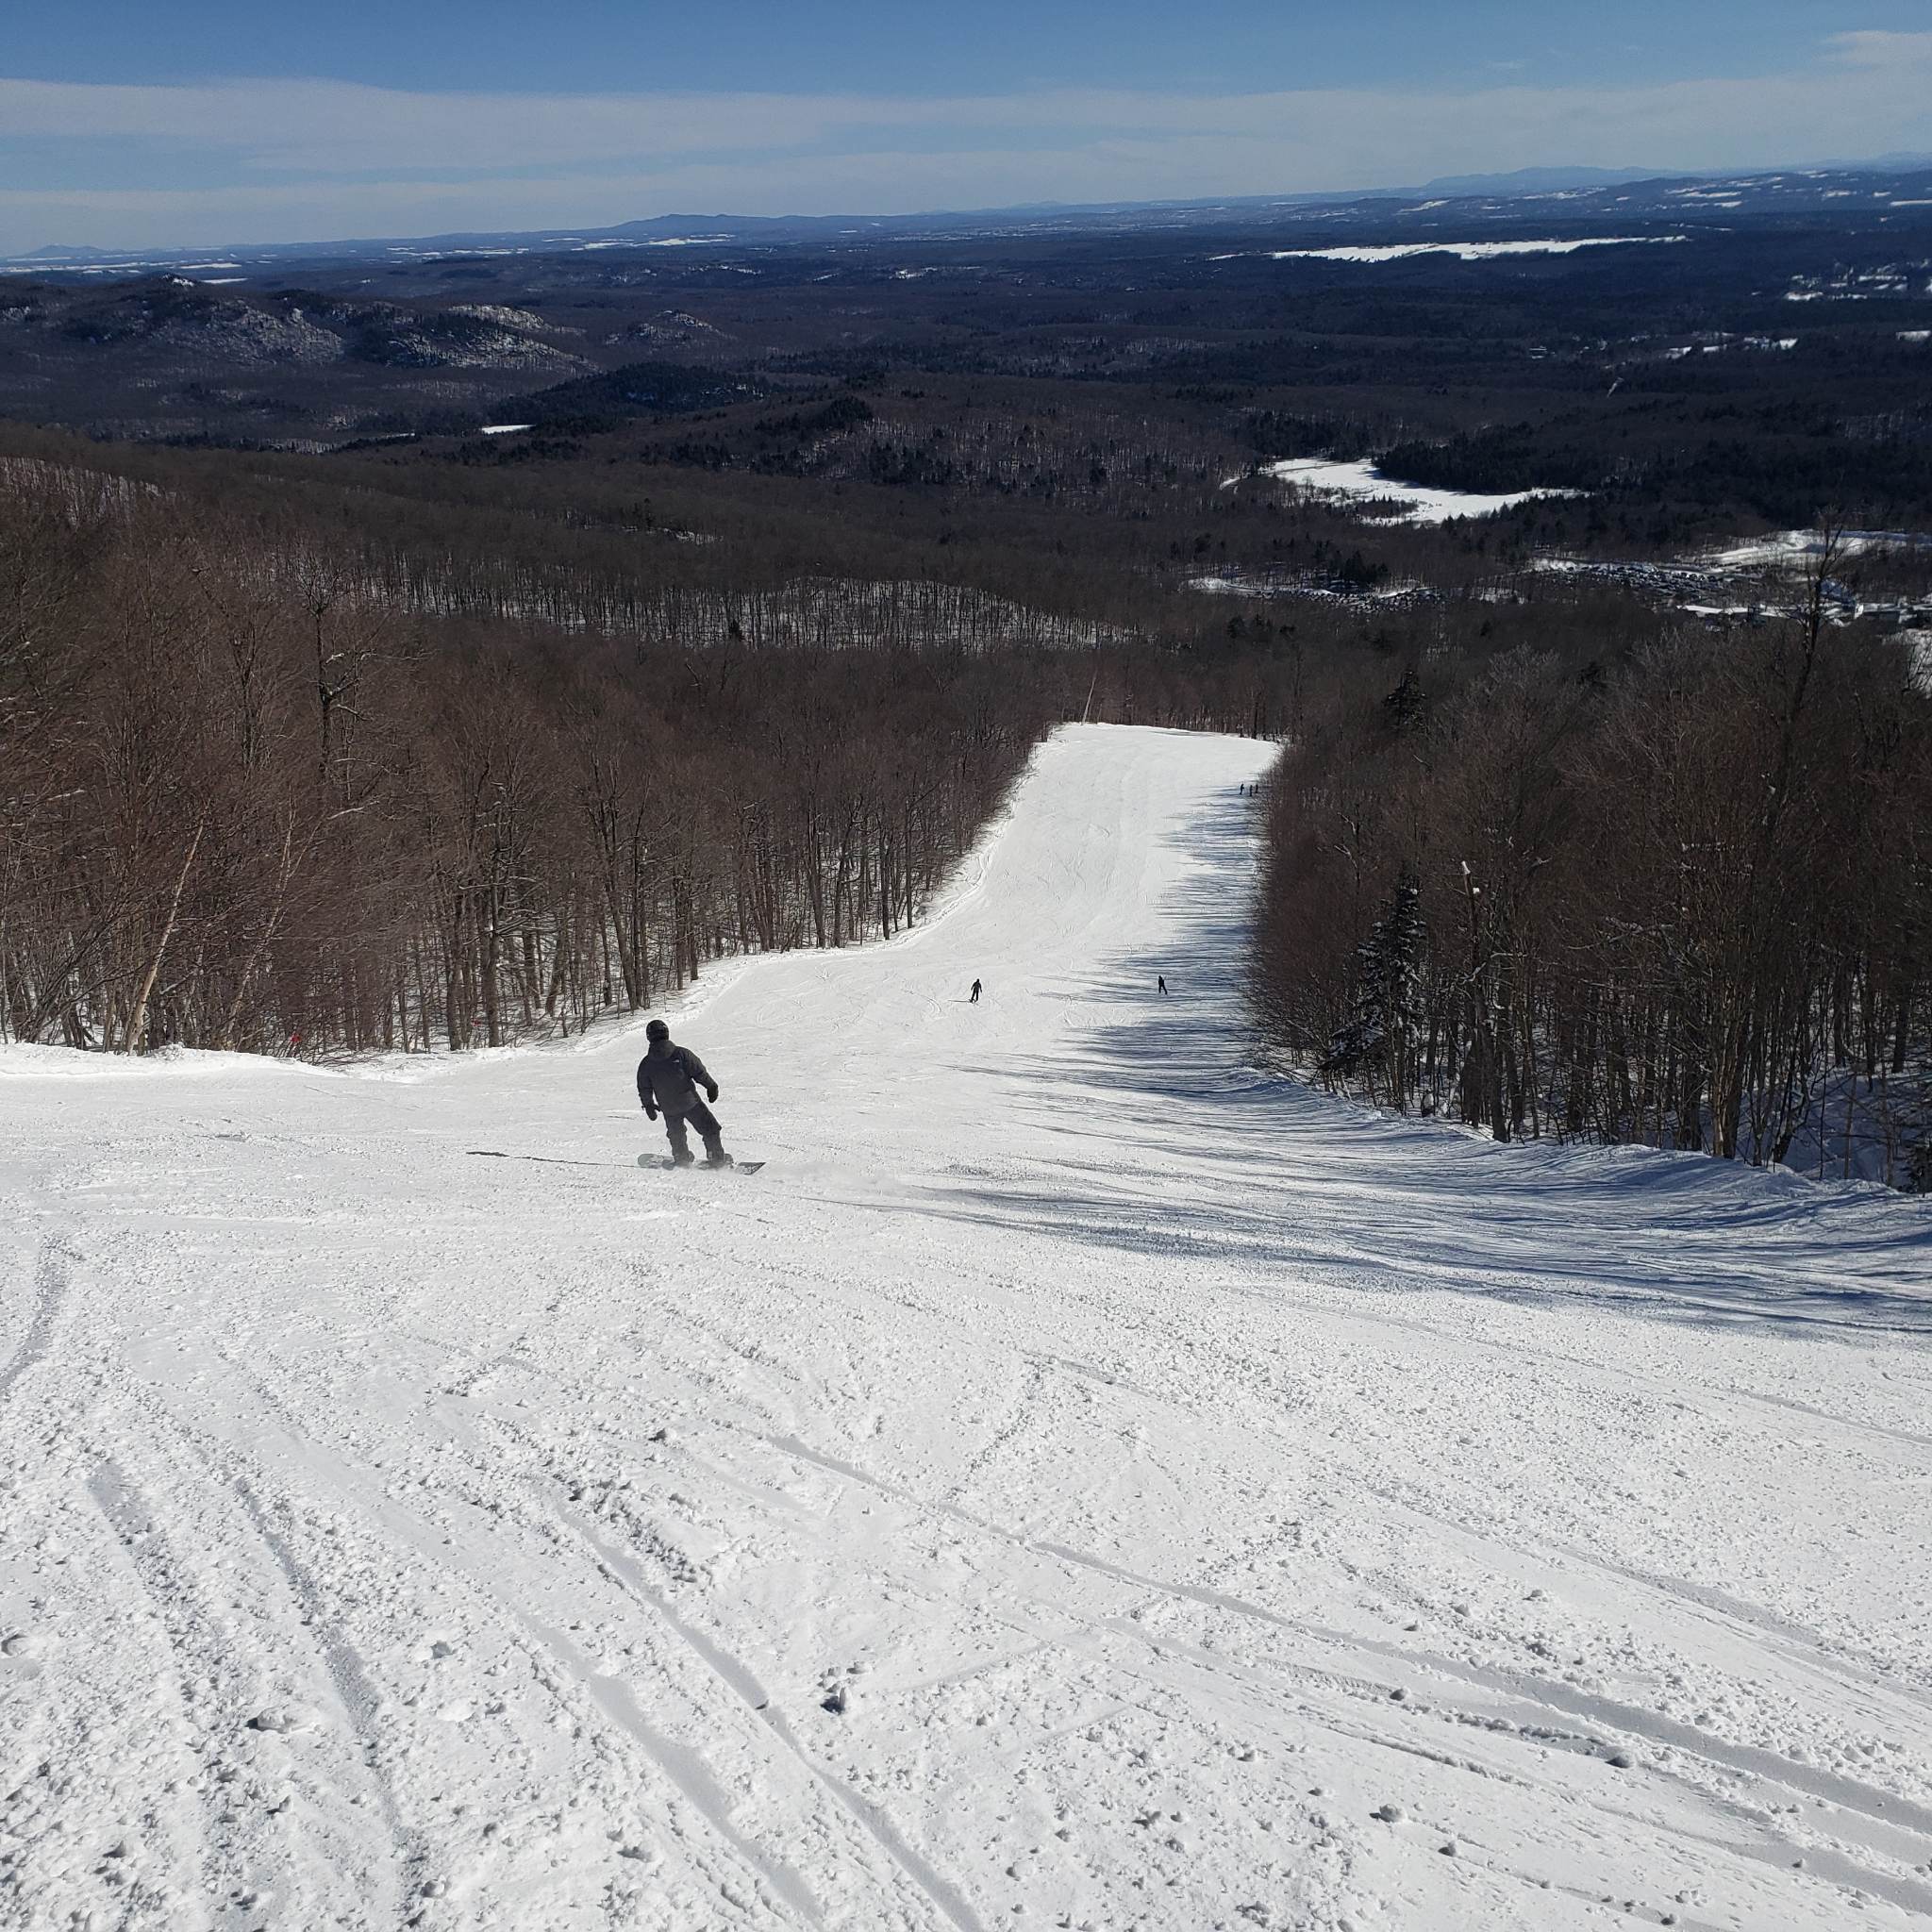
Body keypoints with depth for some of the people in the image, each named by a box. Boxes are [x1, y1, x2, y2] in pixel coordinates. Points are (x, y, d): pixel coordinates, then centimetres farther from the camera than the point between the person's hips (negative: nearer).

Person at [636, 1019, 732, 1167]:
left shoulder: (646, 1064, -6)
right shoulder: (681, 1054, -15)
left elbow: (644, 1090, 5)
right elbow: (700, 1072, -9)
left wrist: (648, 1105, 21)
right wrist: (711, 1086, 7)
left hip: (669, 1109, 3)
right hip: (690, 1102, -3)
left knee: (676, 1135, 27)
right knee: (710, 1129, 10)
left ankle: (682, 1158, 39)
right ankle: (717, 1158, 9)